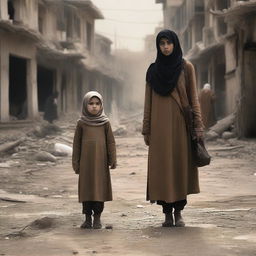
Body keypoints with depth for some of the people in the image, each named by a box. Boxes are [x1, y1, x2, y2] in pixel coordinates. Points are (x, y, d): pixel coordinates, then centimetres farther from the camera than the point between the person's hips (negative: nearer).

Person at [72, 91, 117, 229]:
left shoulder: (105, 123, 3)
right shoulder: (81, 123, 3)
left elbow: (111, 142, 4)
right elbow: (76, 143, 6)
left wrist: (112, 159, -2)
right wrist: (75, 162, 3)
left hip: (100, 161, 0)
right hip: (86, 162, 0)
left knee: (100, 187, 1)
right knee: (86, 188, 3)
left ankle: (97, 217, 9)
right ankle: (88, 218, 11)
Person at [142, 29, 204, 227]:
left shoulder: (186, 67, 3)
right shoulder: (153, 70, 7)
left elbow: (193, 97, 2)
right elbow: (148, 101, 8)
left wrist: (198, 124, -6)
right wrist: (147, 129, 4)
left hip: (180, 124, -1)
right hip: (160, 125, 1)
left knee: (181, 165, -1)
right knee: (162, 166, -2)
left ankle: (179, 211, 9)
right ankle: (167, 212, 5)